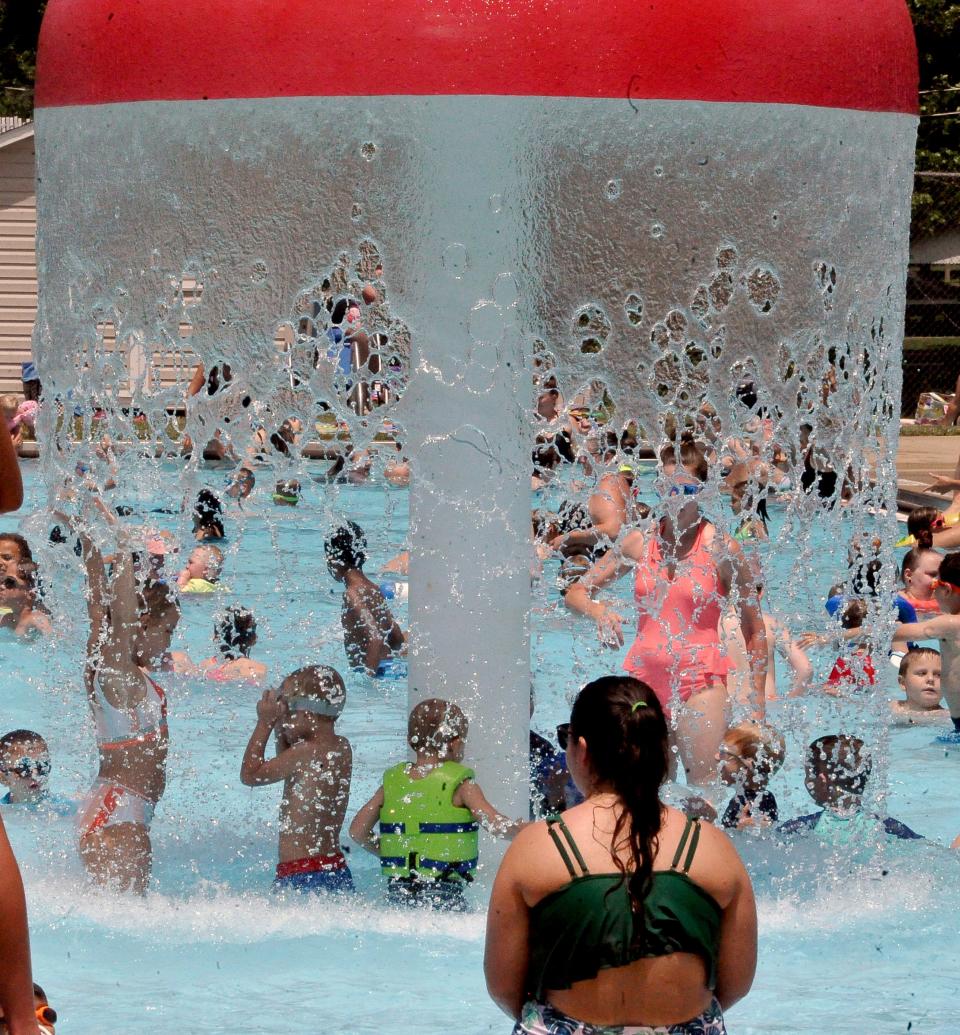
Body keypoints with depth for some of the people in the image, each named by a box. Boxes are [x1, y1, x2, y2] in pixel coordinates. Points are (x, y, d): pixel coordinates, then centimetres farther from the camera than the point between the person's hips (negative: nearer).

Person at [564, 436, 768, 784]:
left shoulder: (720, 549, -3)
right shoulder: (639, 543, 6)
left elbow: (754, 629, 1)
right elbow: (575, 594, 15)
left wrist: (757, 705, -2)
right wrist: (600, 612, -8)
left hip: (700, 679, -4)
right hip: (643, 674, 4)